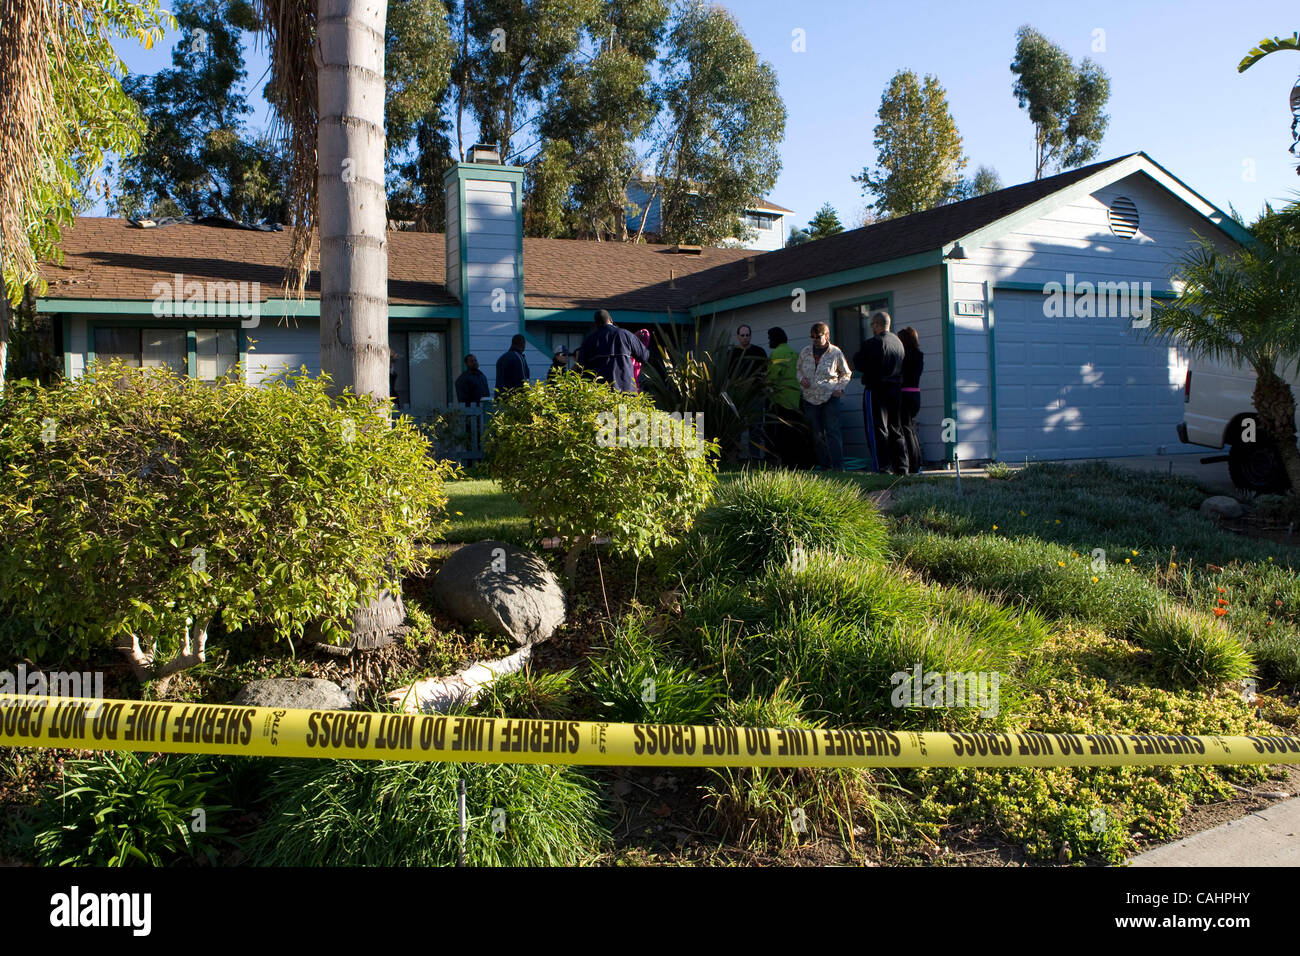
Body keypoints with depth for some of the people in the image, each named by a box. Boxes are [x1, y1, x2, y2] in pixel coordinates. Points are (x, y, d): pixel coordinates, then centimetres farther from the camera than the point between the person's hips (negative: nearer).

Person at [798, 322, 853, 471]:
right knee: (817, 435, 6)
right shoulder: (805, 352, 7)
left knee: (832, 432, -12)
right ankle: (825, 466, 13)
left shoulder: (835, 353, -1)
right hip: (810, 398, 4)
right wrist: (801, 379, -2)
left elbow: (846, 374, 10)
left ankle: (838, 466, -13)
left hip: (830, 397, -4)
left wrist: (840, 388, -5)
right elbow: (799, 370, 20)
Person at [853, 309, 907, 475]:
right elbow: (901, 367, 16)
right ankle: (901, 467, 15)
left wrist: (857, 356, 8)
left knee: (878, 430, -3)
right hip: (896, 389, 7)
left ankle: (883, 468, -7)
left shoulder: (873, 343, -14)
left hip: (876, 390, -7)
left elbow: (859, 365, -10)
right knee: (896, 430, 14)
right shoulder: (898, 342, 9)